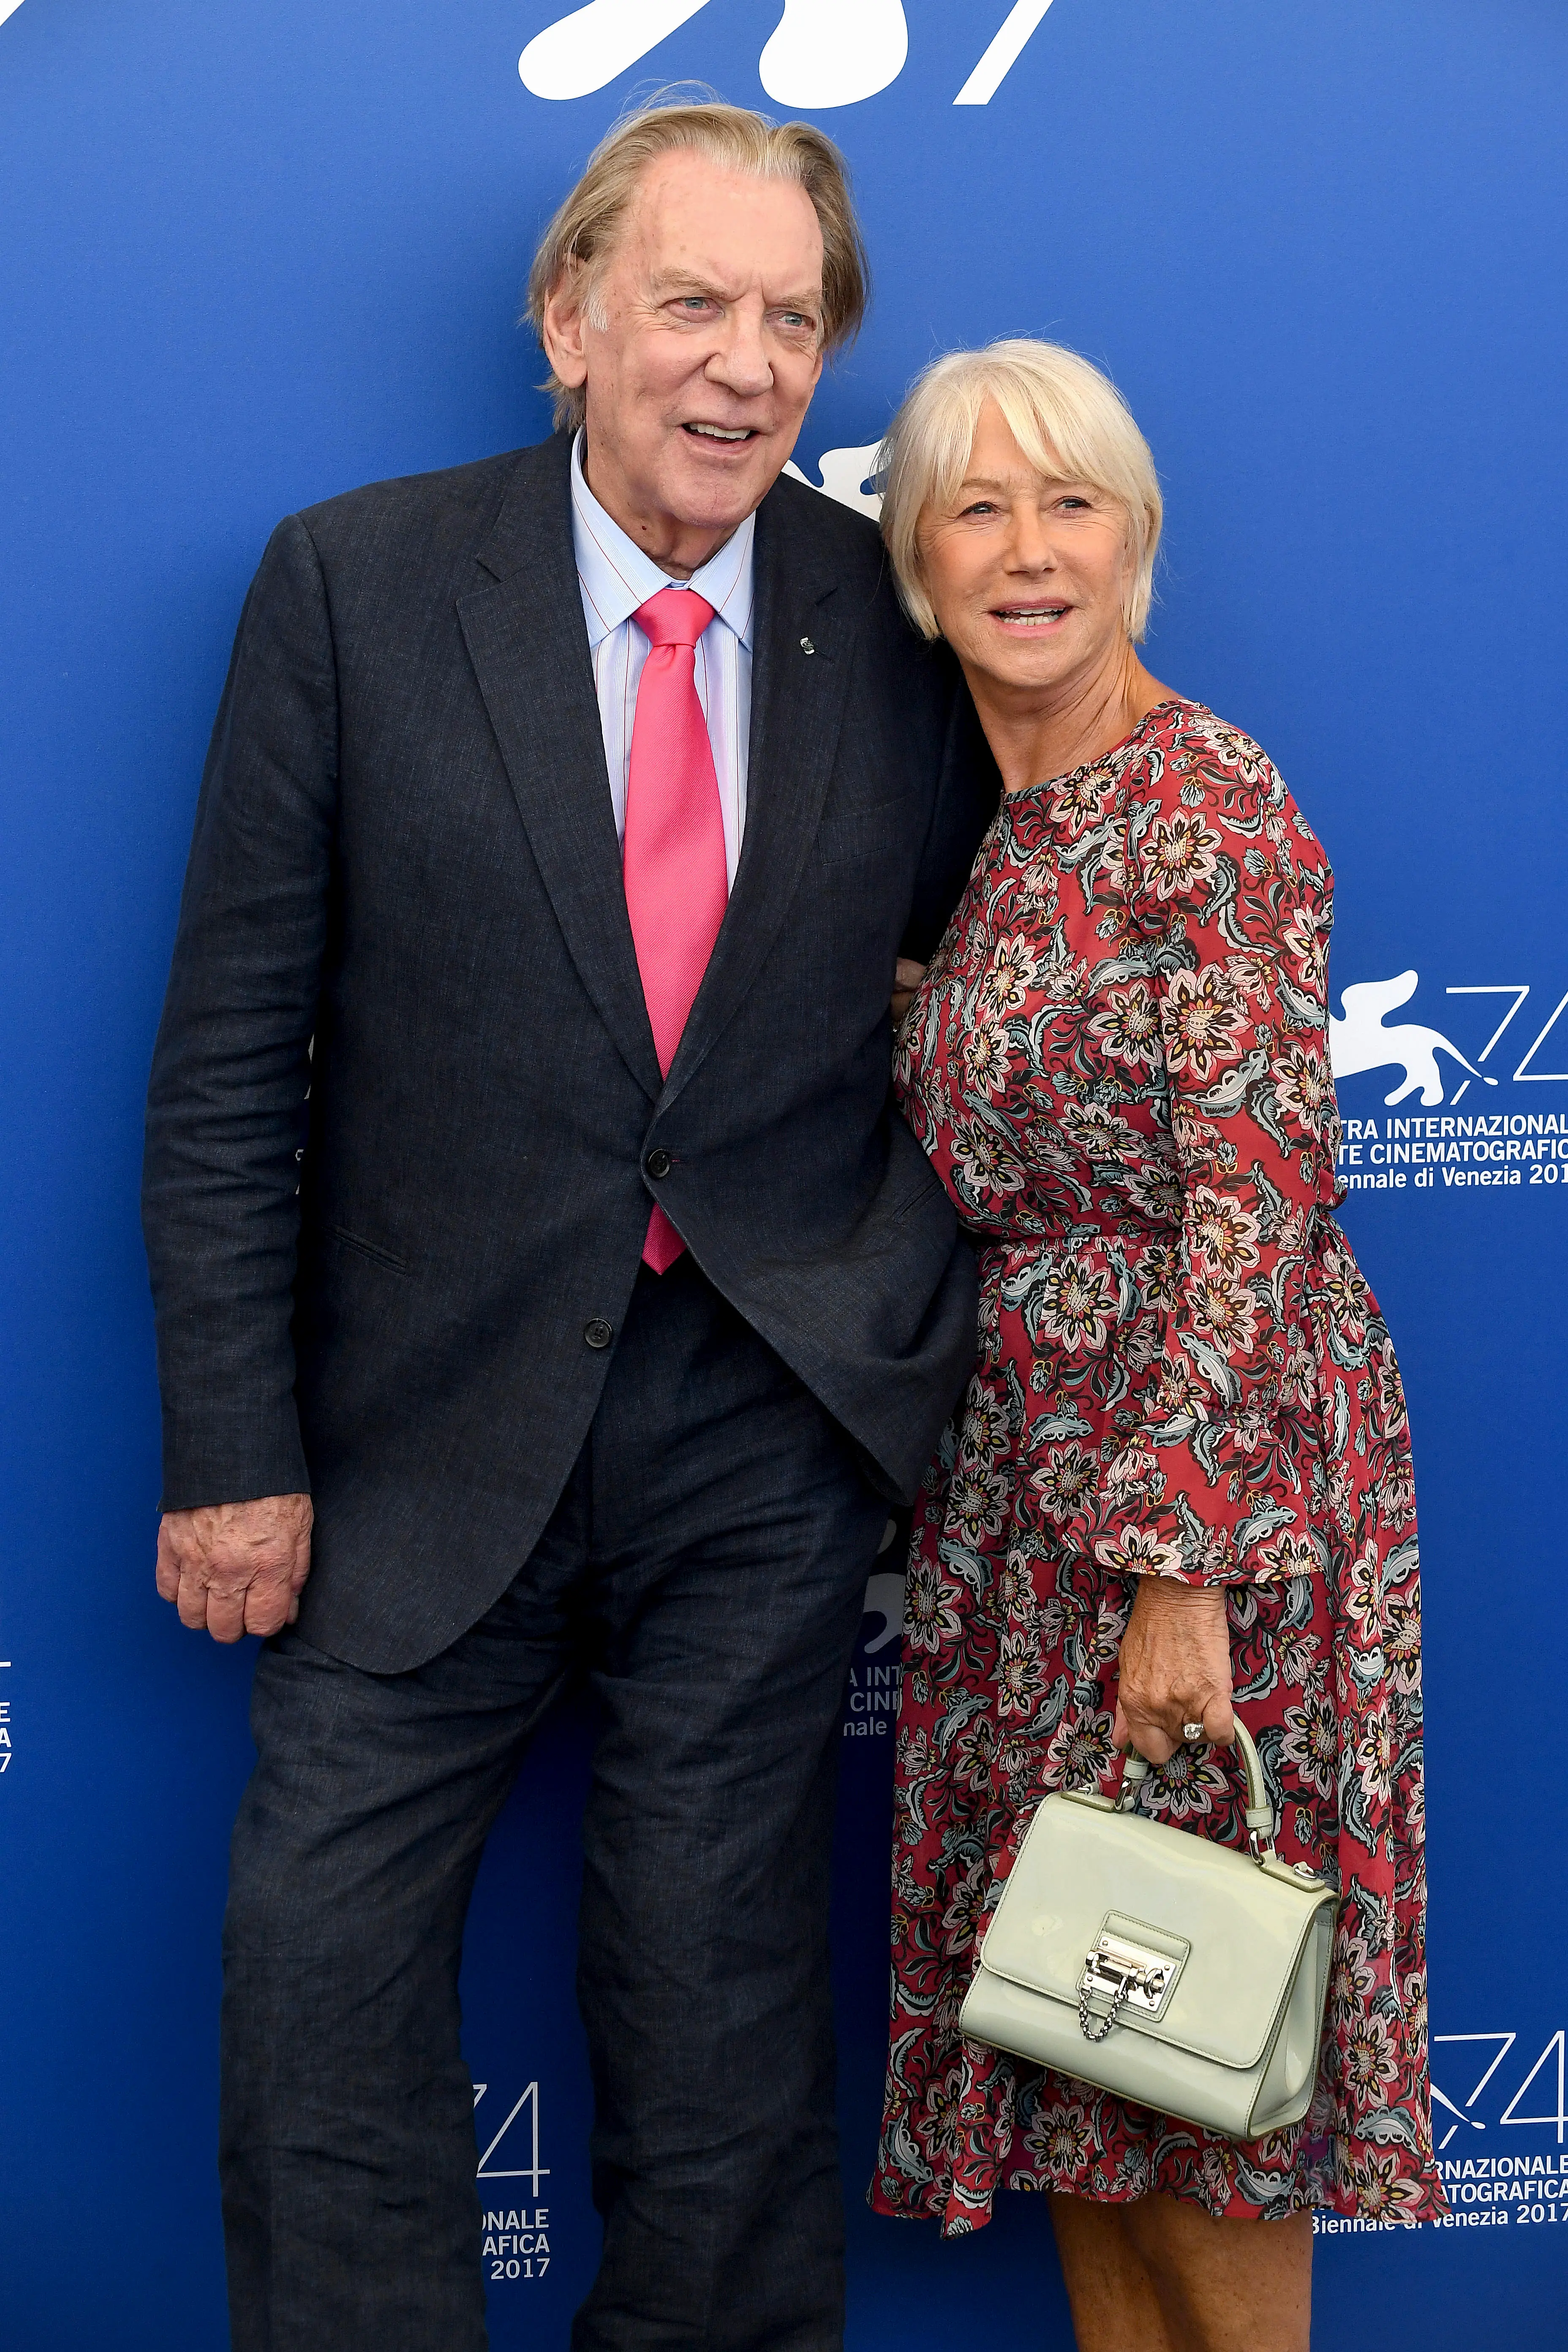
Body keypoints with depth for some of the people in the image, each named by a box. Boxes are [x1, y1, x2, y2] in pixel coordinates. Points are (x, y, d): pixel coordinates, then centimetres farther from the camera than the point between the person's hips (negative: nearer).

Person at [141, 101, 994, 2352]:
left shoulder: (901, 620, 0)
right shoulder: (354, 584, -5)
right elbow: (229, 1057, -4)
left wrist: (918, 1328, 0)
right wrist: (235, 1451, -7)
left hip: (770, 1428, 1)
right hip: (434, 1422, -1)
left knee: (722, 2000, 12)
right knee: (320, 1966, 4)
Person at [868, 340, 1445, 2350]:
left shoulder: (1210, 806, -14)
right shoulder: (972, 827, 10)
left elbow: (1259, 1197, -19)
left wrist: (1180, 1560, -21)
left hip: (1217, 1454, -7)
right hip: (1028, 1470, 7)